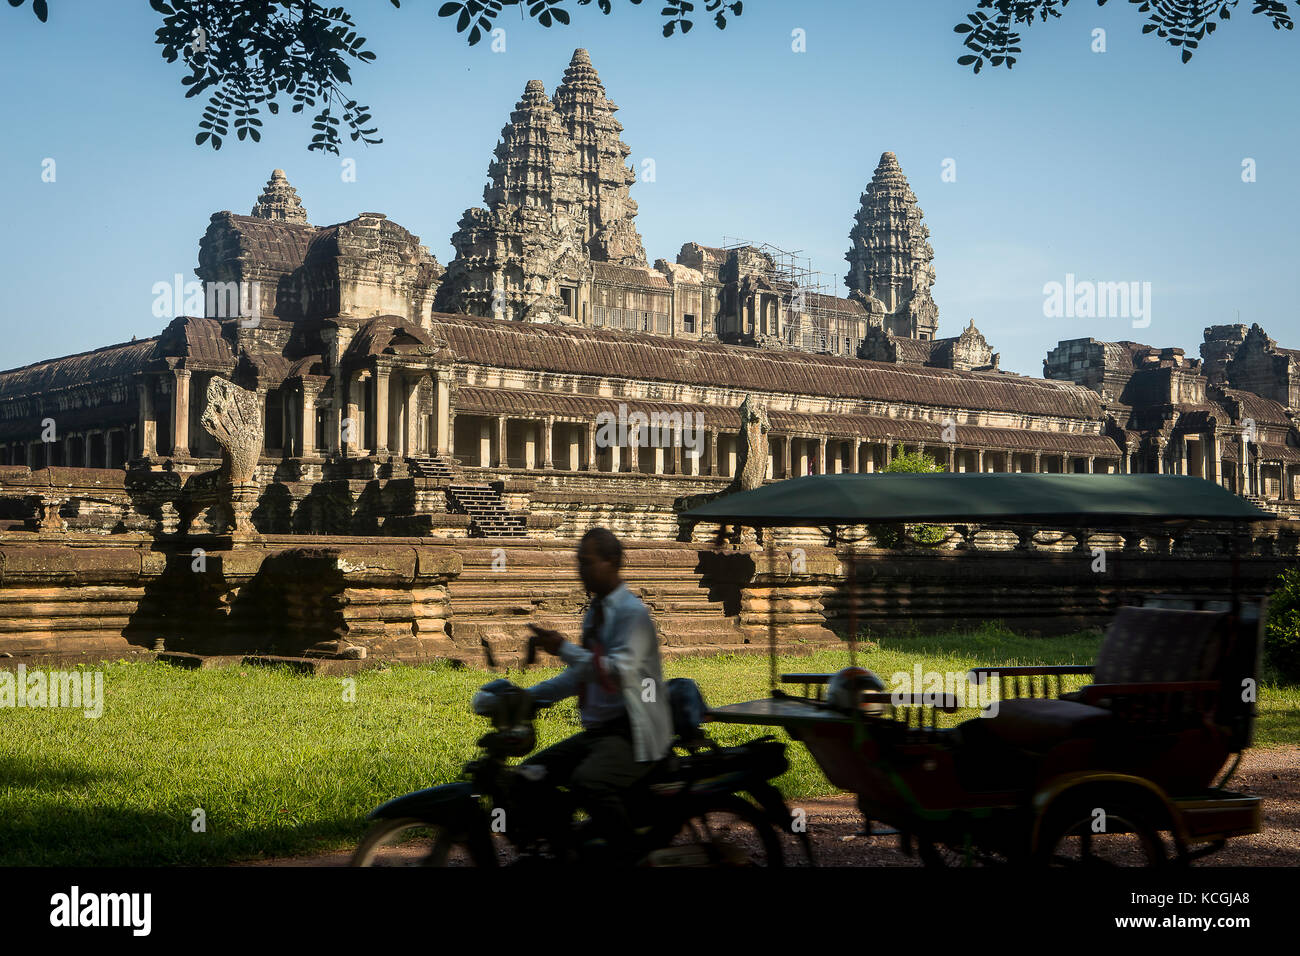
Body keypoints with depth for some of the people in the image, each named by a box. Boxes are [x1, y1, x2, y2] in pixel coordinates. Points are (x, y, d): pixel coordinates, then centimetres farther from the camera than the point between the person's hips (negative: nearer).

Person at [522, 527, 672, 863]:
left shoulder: (633, 613, -12)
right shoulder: (594, 613, 17)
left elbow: (619, 672, -25)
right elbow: (582, 676, 26)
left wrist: (563, 649, -24)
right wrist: (529, 695, 17)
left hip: (631, 734, -10)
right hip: (597, 731, 10)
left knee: (589, 782, -35)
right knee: (530, 776, 5)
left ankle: (625, 859, -22)